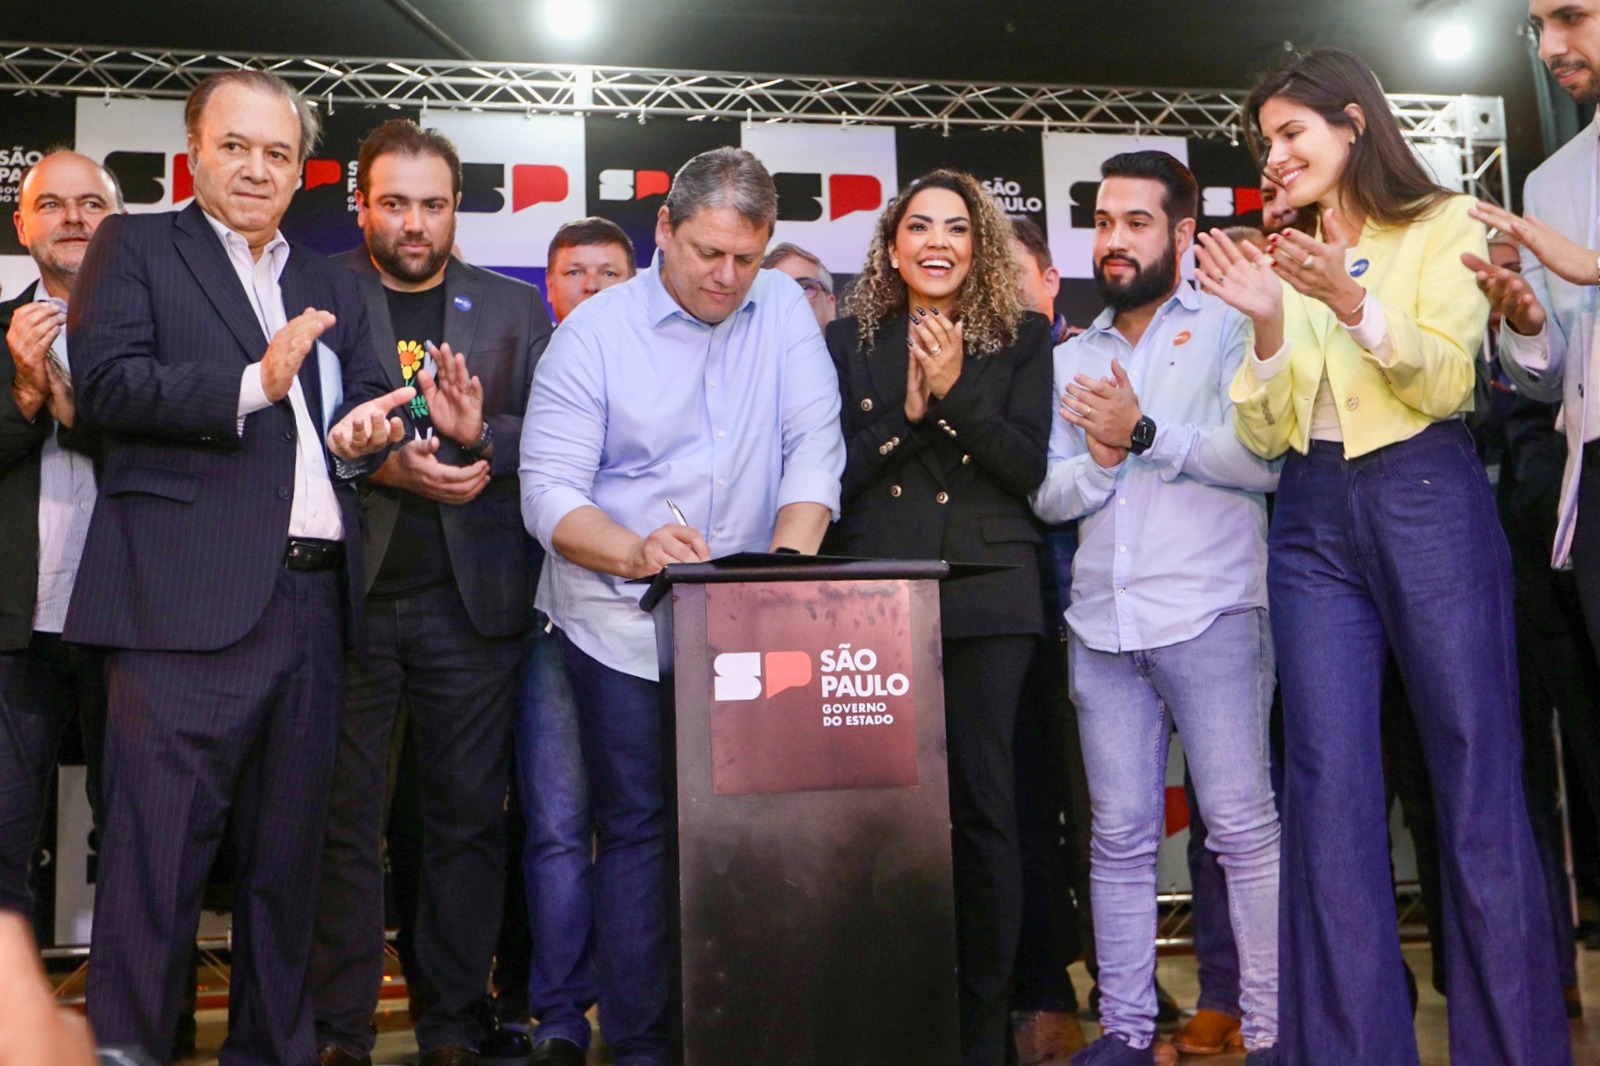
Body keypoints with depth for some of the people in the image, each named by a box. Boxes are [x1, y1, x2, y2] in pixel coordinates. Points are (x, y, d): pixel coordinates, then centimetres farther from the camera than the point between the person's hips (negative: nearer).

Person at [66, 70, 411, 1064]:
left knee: (290, 854, 13)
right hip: (189, 598, -5)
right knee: (158, 856, -6)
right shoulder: (135, 247, 8)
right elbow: (106, 383, -6)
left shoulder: (333, 284, 22)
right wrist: (254, 382, -17)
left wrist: (363, 435, -5)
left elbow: (372, 401, 18)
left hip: (315, 600, 5)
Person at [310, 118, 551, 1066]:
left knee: (469, 814, 6)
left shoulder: (516, 308, 12)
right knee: (345, 817, 4)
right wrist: (379, 464, -17)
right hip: (347, 591, -1)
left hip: (472, 599, 2)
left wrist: (480, 432, -14)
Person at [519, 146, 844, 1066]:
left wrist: (789, 562, -19)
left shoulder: (783, 309, 4)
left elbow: (815, 444, -3)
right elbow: (549, 489, -10)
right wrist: (636, 551, -28)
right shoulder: (595, 331, -5)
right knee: (639, 827, 1)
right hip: (625, 627, -2)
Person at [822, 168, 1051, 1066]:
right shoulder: (850, 342, 12)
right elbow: (834, 473, 5)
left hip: (988, 598, -1)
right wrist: (907, 412, -8)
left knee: (983, 803, -1)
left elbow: (1031, 466, -1)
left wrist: (957, 392, -12)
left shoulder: (1020, 338, 9)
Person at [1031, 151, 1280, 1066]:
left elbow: (1265, 459, -10)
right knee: (1121, 836, 8)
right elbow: (1048, 495, 11)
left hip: (1211, 613, -4)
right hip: (1101, 624, 5)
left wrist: (1144, 431, -10)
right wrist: (1099, 461, -8)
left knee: (1245, 826, -3)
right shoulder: (1071, 359, 19)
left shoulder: (1227, 329, 4)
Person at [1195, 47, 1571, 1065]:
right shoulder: (1283, 259, 14)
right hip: (1313, 523, 3)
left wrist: (1354, 305, -21)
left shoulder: (1444, 227, 5)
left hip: (1428, 505, -3)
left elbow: (1446, 383, -8)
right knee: (1330, 787, -1)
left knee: (1477, 777, -1)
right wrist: (1270, 326, -9)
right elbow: (1265, 435, 7)